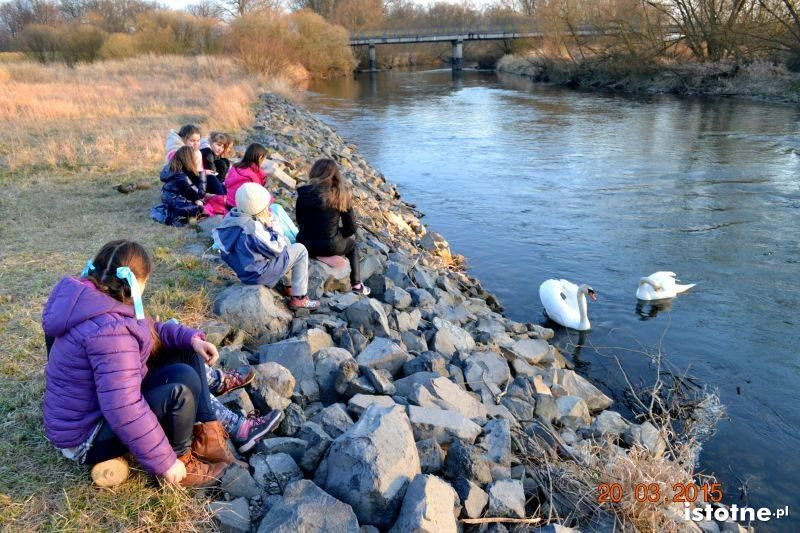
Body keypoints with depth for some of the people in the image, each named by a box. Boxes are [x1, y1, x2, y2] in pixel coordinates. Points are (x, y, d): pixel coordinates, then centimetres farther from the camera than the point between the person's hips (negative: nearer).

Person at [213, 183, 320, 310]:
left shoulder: (231, 217, -3)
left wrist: (267, 226, -1)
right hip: (258, 274, -9)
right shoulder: (253, 228, -30)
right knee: (300, 250, -2)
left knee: (285, 241, 24)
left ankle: (287, 286, 28)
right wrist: (271, 228, -8)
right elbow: (275, 248, -21)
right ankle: (299, 298, 3)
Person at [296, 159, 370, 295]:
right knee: (352, 244, 32)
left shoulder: (304, 192, -8)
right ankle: (356, 285, 28)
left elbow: (300, 221, 3)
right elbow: (351, 227, -5)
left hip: (306, 244, 1)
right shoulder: (341, 195, -9)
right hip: (331, 247, -1)